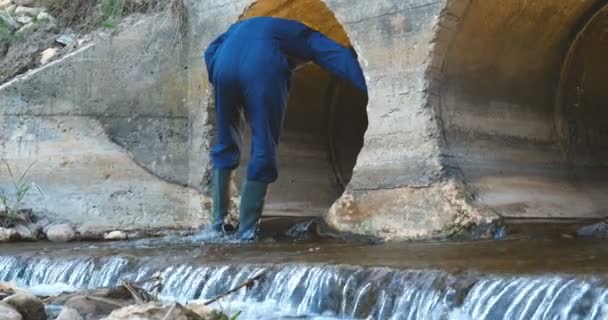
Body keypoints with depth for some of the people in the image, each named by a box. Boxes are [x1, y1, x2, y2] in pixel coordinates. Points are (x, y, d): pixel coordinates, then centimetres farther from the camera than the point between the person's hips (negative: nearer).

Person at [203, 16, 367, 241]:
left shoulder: (242, 27, 42)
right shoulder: (305, 36, 29)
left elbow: (211, 51, 27)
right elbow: (340, 58, 14)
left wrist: (217, 80, 22)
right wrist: (370, 89, 5)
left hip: (225, 65, 4)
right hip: (262, 69, -4)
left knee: (225, 146, 20)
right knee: (263, 153, 5)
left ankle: (217, 223, 16)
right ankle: (246, 232, 2)